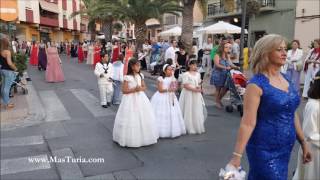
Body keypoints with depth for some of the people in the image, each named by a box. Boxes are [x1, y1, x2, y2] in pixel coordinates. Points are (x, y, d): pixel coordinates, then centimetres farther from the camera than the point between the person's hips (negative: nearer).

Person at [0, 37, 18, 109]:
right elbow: (9, 63, -25)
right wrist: (15, 68, -11)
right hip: (8, 71, -8)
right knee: (7, 87, -1)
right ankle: (7, 104, 8)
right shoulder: (7, 51, -19)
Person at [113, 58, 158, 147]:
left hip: (140, 98, 6)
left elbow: (144, 87, 13)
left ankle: (143, 137, 27)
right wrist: (134, 89, -21)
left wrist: (141, 88, -9)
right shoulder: (127, 77, -13)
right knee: (131, 119, -2)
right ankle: (131, 139, 13)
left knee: (143, 118, 11)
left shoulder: (140, 76, 5)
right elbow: (124, 90, -13)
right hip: (131, 100, -6)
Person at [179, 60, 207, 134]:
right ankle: (190, 128, 9)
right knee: (189, 111, -1)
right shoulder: (186, 74, -10)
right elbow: (185, 85, -16)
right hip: (188, 94, -6)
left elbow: (199, 83, 15)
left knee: (197, 111, 10)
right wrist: (194, 89, -21)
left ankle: (197, 127, 22)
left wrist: (199, 88, -7)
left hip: (197, 95, 6)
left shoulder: (198, 74, 10)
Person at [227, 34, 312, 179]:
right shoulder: (257, 84, -17)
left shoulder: (286, 79, 5)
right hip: (265, 151, -7)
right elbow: (248, 123, -21)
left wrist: (303, 143, 17)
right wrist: (237, 156, -23)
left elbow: (292, 114, 14)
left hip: (286, 149, 7)